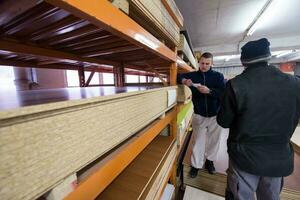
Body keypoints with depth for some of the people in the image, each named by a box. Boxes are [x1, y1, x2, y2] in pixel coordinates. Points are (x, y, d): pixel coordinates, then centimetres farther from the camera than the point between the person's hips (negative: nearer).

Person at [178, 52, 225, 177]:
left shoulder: (218, 76, 1)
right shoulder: (193, 75, 3)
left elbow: (224, 92, -11)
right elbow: (178, 76, -1)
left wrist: (209, 91, -28)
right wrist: (183, 80, -22)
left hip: (215, 115, 1)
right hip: (199, 114, 0)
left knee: (213, 140, 15)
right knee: (198, 141, 7)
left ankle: (209, 161, 38)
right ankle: (196, 165, 23)